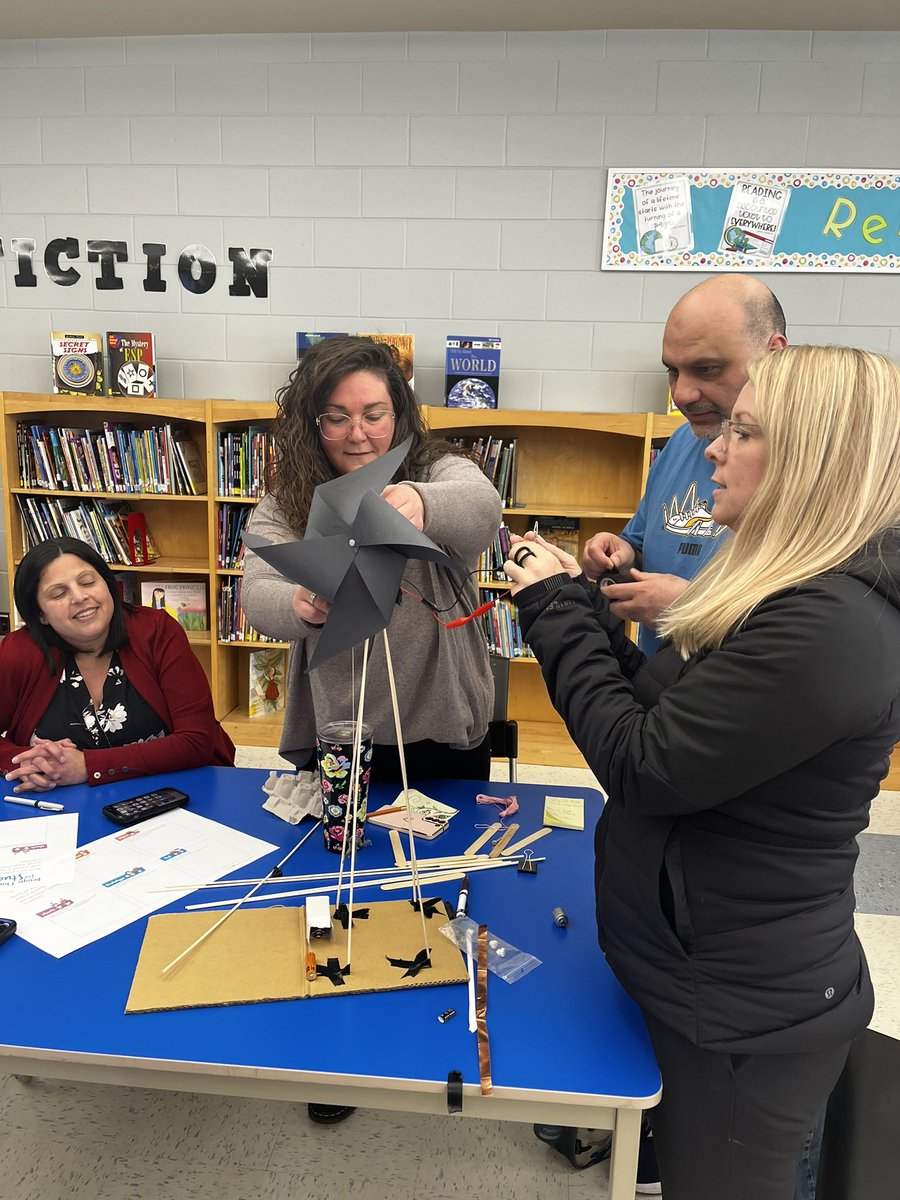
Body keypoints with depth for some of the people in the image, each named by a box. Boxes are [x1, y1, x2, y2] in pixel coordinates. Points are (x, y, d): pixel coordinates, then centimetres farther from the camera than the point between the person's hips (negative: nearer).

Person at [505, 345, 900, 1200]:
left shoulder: (829, 625, -29)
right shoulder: (798, 592, 3)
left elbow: (644, 769, -26)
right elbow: (660, 715, 6)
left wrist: (556, 610, -17)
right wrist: (576, 603, -3)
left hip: (745, 1015, -8)